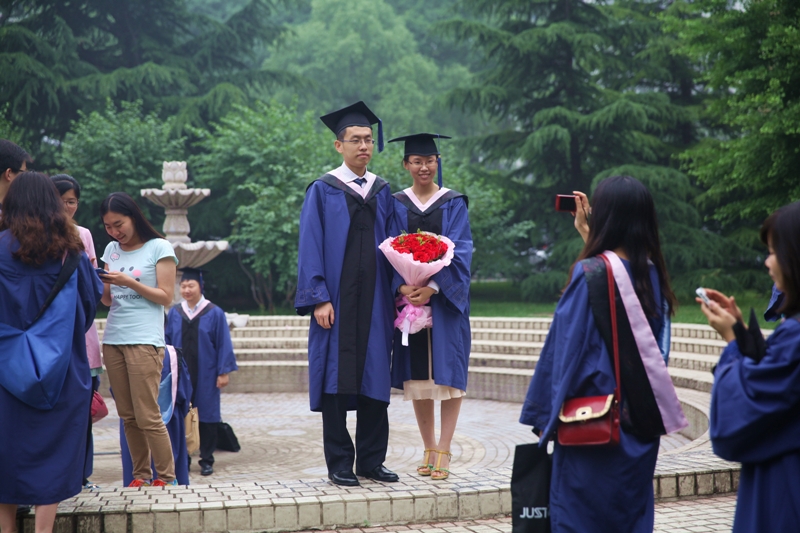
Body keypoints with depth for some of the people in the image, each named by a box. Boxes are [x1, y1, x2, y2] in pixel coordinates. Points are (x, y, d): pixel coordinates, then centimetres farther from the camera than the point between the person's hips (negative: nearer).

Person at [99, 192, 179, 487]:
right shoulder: (112, 250, 14)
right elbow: (108, 300, 17)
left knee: (148, 417, -9)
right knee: (128, 416, 4)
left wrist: (130, 282, -15)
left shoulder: (159, 247, -1)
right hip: (113, 340, 5)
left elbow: (166, 297, -4)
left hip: (144, 341, -5)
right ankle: (140, 476, 11)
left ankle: (167, 478, -1)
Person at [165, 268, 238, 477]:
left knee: (206, 415, 2)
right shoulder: (174, 314, 6)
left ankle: (206, 460, 11)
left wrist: (223, 372, -7)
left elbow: (223, 345, -2)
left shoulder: (215, 314, -1)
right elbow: (167, 342, 8)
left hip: (205, 375, -2)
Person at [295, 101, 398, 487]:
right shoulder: (323, 191, 1)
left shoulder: (382, 192, 13)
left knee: (374, 378, 4)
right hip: (337, 300, -3)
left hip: (374, 300, 4)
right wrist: (319, 299, -14)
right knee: (337, 379, -1)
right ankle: (340, 464, 6)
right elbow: (311, 248, -5)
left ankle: (371, 460, 13)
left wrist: (394, 293, 3)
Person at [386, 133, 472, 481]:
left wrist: (432, 288, -19)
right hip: (408, 296, 2)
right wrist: (402, 286, -17)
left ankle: (443, 453, -1)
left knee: (447, 372, -5)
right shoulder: (396, 205, 7)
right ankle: (429, 449, 13)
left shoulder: (454, 204, 3)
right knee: (417, 374, 4)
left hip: (446, 298, -2)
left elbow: (459, 251, -6)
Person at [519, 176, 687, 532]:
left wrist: (547, 416, -2)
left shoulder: (589, 273, -14)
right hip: (643, 421, 6)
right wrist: (589, 235, 19)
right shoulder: (652, 272, 2)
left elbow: (566, 347, -12)